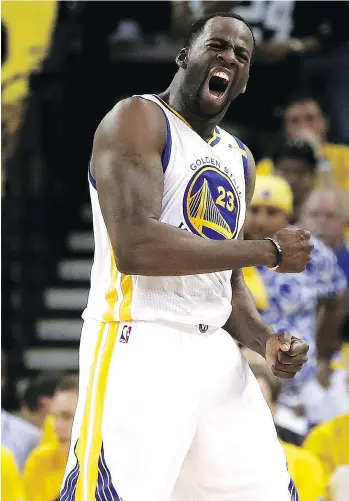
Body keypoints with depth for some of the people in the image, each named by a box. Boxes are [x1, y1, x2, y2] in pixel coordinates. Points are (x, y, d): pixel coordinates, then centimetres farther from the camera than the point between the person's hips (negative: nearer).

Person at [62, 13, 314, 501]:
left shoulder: (239, 159, 18)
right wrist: (269, 251, -14)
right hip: (140, 349, -8)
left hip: (216, 353, 8)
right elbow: (134, 248, -22)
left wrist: (265, 340, 1)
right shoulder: (138, 120, -6)